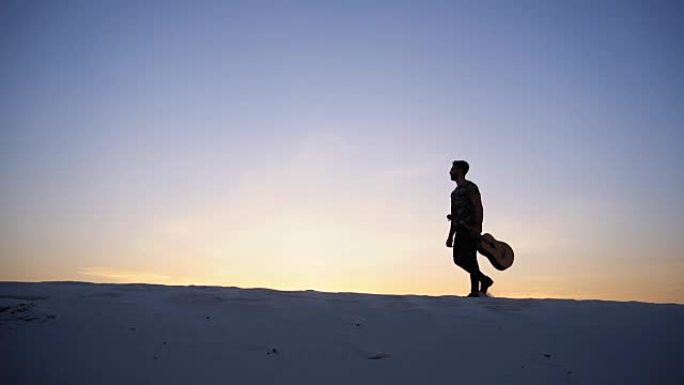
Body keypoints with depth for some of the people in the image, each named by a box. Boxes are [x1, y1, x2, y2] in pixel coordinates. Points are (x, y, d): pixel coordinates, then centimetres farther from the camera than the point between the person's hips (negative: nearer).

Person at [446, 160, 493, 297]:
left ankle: (475, 290, -5)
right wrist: (450, 236, 22)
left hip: (470, 228, -9)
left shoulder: (470, 187, -2)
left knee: (469, 259, -12)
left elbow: (478, 207, -13)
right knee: (458, 259, 3)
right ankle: (484, 279, 12)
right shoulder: (455, 192, 24)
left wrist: (478, 226, -26)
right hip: (461, 229, 9)